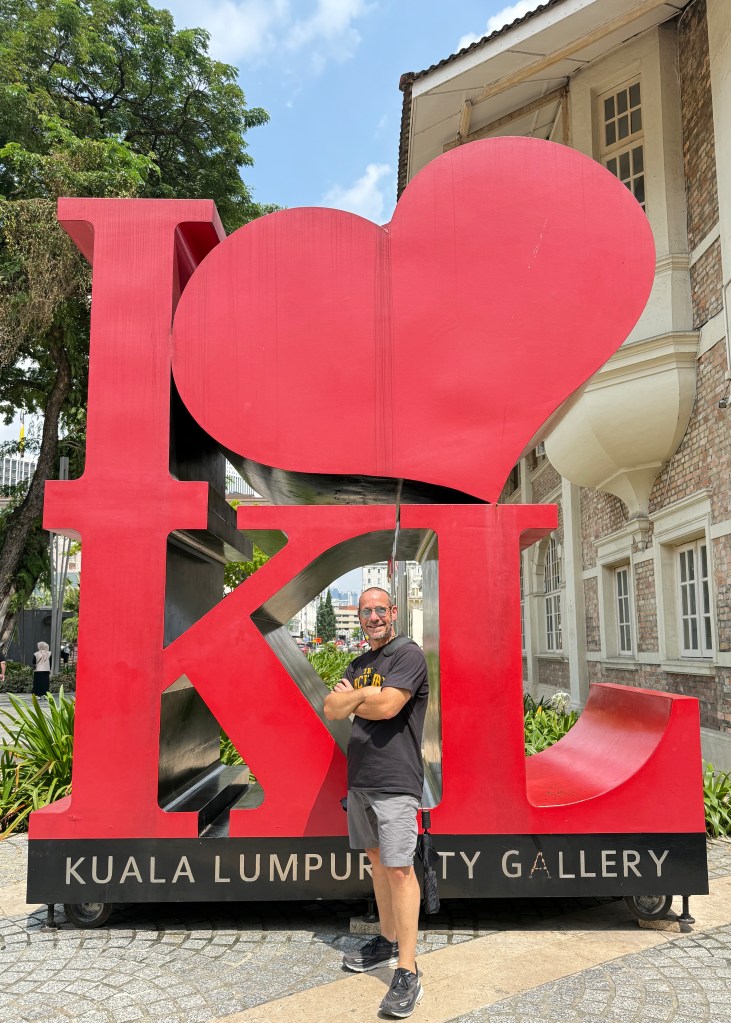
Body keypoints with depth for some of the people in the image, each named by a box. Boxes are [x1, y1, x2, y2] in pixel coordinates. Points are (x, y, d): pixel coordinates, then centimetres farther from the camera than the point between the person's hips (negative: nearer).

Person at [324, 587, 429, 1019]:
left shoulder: (408, 654, -9)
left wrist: (351, 698, -3)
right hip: (360, 778, 8)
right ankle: (388, 942, 31)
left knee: (399, 868, -7)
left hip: (395, 781, -8)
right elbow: (332, 710, 3)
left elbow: (386, 706, -20)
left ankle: (408, 973, -2)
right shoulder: (358, 664, 14)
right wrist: (367, 694, -12)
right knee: (377, 859, 16)